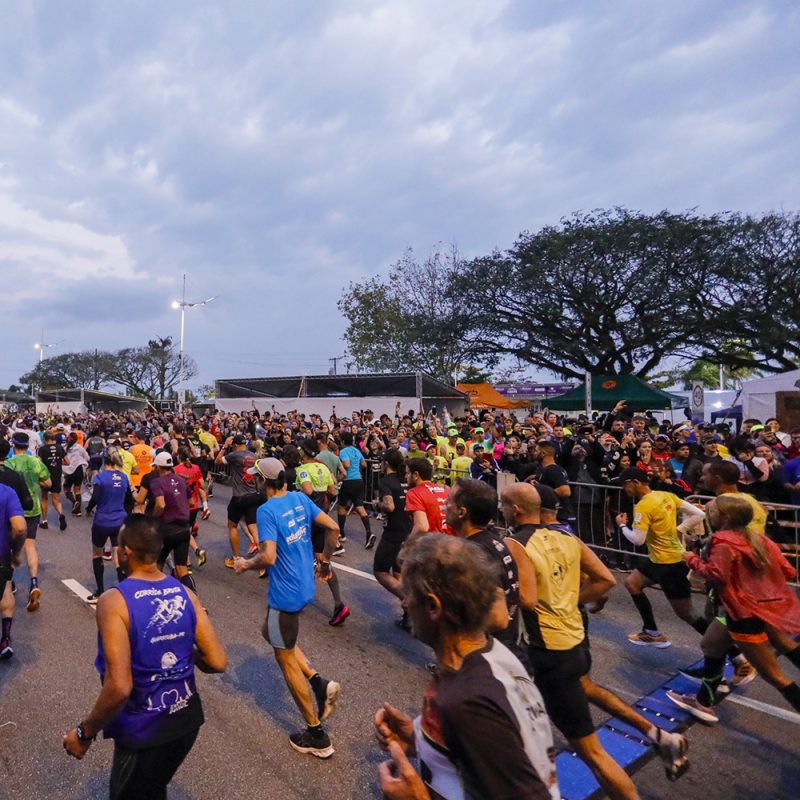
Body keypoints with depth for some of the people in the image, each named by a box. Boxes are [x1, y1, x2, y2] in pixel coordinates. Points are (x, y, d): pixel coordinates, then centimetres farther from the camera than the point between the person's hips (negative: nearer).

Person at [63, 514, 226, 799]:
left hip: (144, 731, -5)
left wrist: (85, 732, -11)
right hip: (187, 719, 5)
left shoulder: (114, 601, -22)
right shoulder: (186, 594, -8)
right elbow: (218, 662, -8)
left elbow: (119, 687, -27)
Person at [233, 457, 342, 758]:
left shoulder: (266, 511, -20)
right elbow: (333, 527, 3)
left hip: (285, 593, -8)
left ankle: (316, 736, 21)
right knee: (270, 632, 29)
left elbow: (268, 557, -28)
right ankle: (319, 683, 19)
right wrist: (325, 558, 17)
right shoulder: (300, 499, 0)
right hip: (305, 585, 8)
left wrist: (245, 565, -7)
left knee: (286, 659, 10)